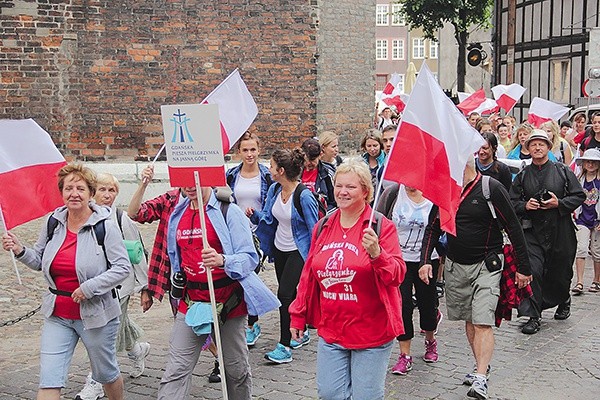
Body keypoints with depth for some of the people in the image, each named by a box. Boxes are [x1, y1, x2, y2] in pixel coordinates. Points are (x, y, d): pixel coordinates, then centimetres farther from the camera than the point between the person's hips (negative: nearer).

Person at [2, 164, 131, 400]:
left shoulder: (104, 226, -13)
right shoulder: (53, 223, 2)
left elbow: (123, 267, -14)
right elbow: (40, 261, 13)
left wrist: (89, 288, -21)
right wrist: (20, 251, -6)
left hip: (95, 314, -4)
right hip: (57, 315, 4)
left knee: (105, 373, 16)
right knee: (49, 381, -3)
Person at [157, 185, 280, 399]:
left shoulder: (229, 212, -8)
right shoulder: (177, 215, 9)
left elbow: (249, 258, -14)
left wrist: (222, 260, -32)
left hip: (228, 300, -4)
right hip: (191, 301, 4)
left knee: (236, 368, 8)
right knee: (176, 370, -4)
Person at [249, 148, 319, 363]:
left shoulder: (304, 196, -23)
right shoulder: (274, 189, -2)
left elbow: (314, 228, -17)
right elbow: (268, 217, 8)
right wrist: (254, 214, -12)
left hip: (298, 251, -8)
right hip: (279, 249, 8)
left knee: (285, 293, -12)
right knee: (289, 293, 17)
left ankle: (285, 346, -6)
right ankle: (300, 333, 36)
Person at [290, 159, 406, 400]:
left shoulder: (381, 226, -8)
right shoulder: (323, 227, 7)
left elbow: (397, 276, -13)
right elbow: (309, 275, 13)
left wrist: (376, 253, -31)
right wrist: (298, 315, 15)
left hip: (371, 333, -4)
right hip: (330, 331, 4)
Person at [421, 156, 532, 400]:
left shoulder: (491, 189, -13)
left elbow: (514, 229, -9)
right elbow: (433, 228, 9)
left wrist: (523, 268, -7)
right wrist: (425, 260, -4)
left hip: (486, 264, -5)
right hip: (455, 265, 5)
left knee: (483, 322, -13)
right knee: (469, 320, 14)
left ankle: (481, 379, -12)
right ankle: (481, 366, 28)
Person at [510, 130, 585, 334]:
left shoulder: (562, 171, 2)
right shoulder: (522, 175, 6)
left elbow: (579, 196, 2)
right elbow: (512, 202, 8)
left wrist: (559, 203, -12)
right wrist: (525, 205, -12)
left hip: (561, 231, 0)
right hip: (532, 231, 0)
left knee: (560, 272, 12)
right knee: (531, 271, -12)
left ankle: (563, 302, 43)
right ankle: (533, 317, -5)